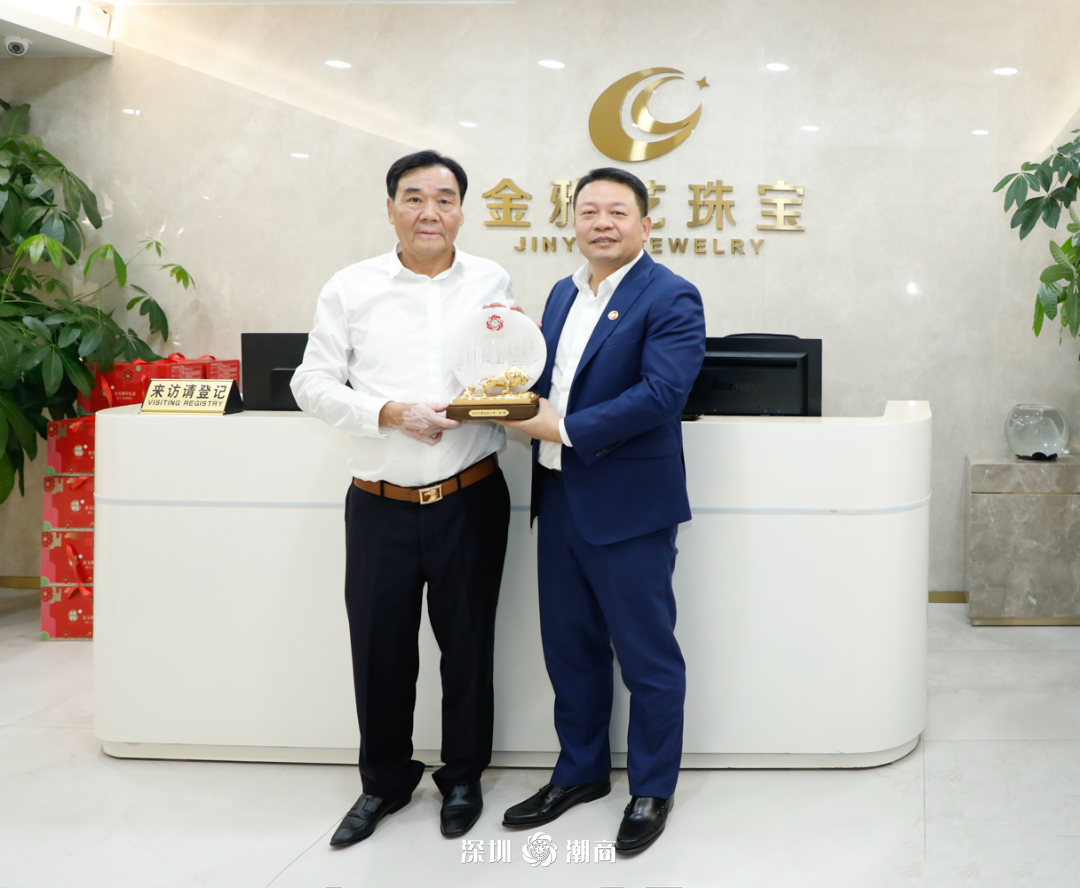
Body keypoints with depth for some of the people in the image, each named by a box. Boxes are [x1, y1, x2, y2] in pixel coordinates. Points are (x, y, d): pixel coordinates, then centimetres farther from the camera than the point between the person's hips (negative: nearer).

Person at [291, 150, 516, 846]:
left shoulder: (492, 283, 5)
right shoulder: (351, 288, 1)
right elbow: (313, 383, 0)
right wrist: (390, 413, -14)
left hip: (470, 499, 1)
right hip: (380, 503, 0)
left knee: (467, 644, 11)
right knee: (379, 647, 8)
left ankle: (463, 777, 30)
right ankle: (385, 782, 28)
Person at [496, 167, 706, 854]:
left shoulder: (670, 299, -11)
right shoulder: (564, 294, 14)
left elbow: (661, 394, -22)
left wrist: (561, 428, -20)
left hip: (628, 507, -7)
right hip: (559, 500, 8)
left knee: (647, 656, 5)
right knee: (570, 648, 17)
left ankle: (652, 792, 21)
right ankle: (581, 773, 34)